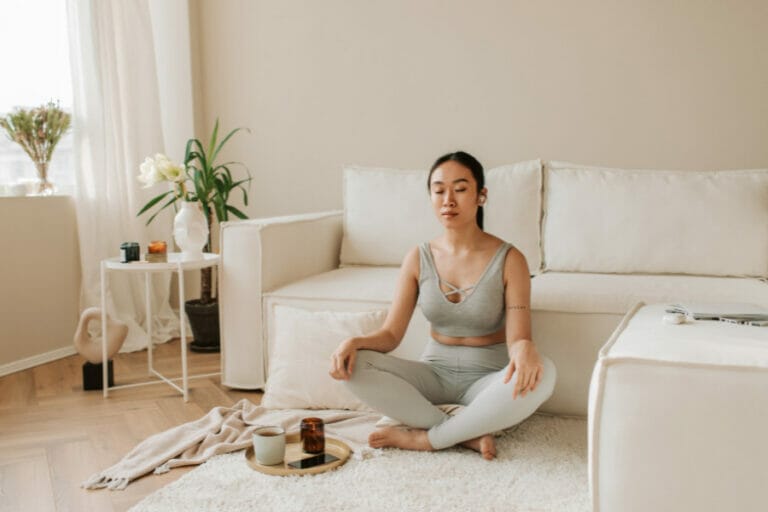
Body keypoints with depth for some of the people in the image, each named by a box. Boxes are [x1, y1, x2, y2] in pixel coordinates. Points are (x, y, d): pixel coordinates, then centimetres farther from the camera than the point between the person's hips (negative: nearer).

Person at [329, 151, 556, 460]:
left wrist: (524, 348, -41)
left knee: (541, 374, -35)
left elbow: (517, 338, -16)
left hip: (487, 378, -2)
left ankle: (425, 438, -21)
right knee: (354, 366, -22)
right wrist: (355, 342, -25)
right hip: (434, 373, 2)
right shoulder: (418, 258, -1)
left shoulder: (508, 260, -10)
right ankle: (468, 434, -20)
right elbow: (390, 334, -3)